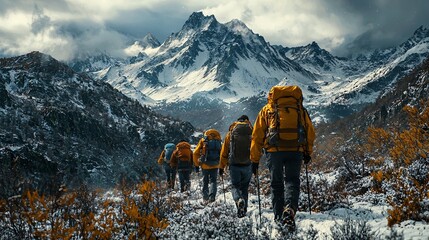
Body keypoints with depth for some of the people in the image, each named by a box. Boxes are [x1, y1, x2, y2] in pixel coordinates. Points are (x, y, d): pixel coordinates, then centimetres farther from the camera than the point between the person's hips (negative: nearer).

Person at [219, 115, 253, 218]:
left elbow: (224, 152, 7)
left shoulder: (231, 133, 6)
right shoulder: (251, 132, 5)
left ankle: (239, 200, -23)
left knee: (235, 186, 8)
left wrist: (221, 167, 12)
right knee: (244, 187, 14)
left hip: (234, 165, -1)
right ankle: (243, 210, 8)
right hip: (248, 165, 1)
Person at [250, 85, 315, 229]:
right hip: (296, 151, 0)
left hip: (274, 151, 0)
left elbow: (257, 136, 10)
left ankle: (279, 218, 9)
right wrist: (308, 153, 35)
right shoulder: (300, 109, 19)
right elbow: (310, 133, 21)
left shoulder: (267, 110, 16)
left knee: (276, 184, 12)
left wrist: (254, 160, 14)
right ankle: (290, 209, -21)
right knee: (292, 181, 5)